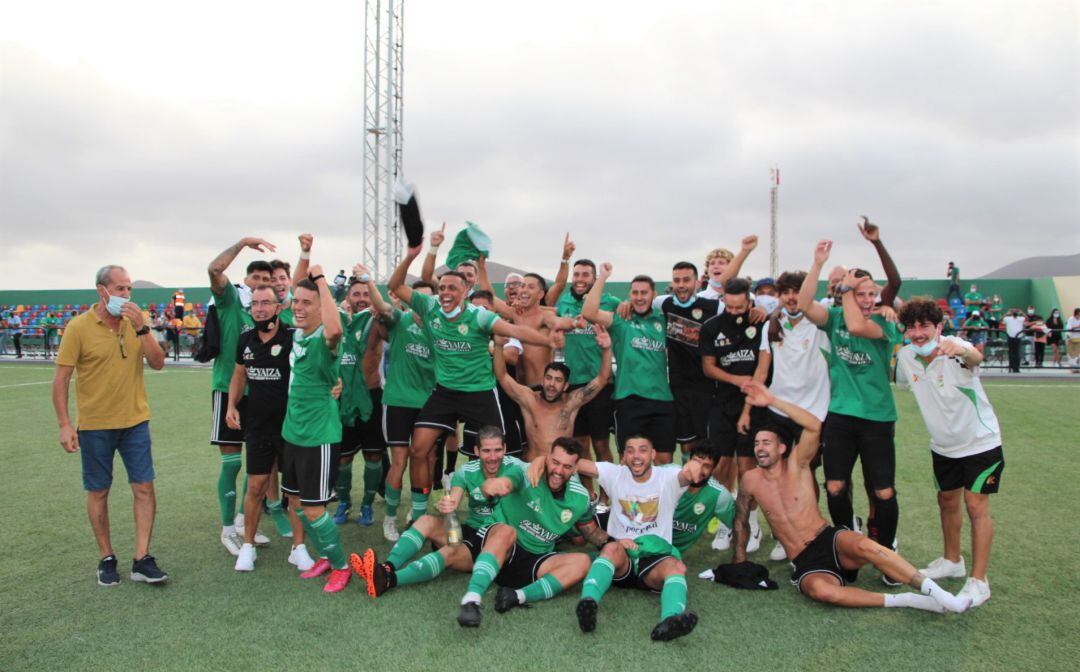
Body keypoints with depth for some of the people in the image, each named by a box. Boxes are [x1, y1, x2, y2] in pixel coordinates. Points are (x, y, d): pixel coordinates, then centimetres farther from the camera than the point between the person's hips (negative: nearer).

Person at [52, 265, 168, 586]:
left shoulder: (135, 323, 1)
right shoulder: (79, 327, -9)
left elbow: (157, 363, -8)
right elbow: (60, 379, -7)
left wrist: (141, 328, -19)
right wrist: (65, 424, -12)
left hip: (135, 421, 3)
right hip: (94, 425, -3)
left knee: (144, 487, -1)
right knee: (98, 492, 8)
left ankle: (142, 559, 6)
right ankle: (106, 558, 23)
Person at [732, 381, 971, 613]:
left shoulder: (796, 466, -2)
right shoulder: (751, 480, 5)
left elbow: (814, 426, -19)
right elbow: (741, 520, 19)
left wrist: (773, 401, -23)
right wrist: (739, 563, 19)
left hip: (830, 540, -1)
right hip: (806, 565, 1)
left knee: (863, 545, -38)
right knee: (818, 589, -37)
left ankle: (939, 595, -29)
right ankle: (906, 601, -28)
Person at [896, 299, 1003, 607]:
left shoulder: (954, 349, -28)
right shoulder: (906, 356, -10)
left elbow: (976, 357, -54)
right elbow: (898, 380, 13)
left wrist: (962, 351, -75)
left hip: (980, 441, -6)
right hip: (943, 445, 6)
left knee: (976, 504, -9)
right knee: (947, 501, 17)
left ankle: (978, 581, 1)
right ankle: (952, 561, 37)